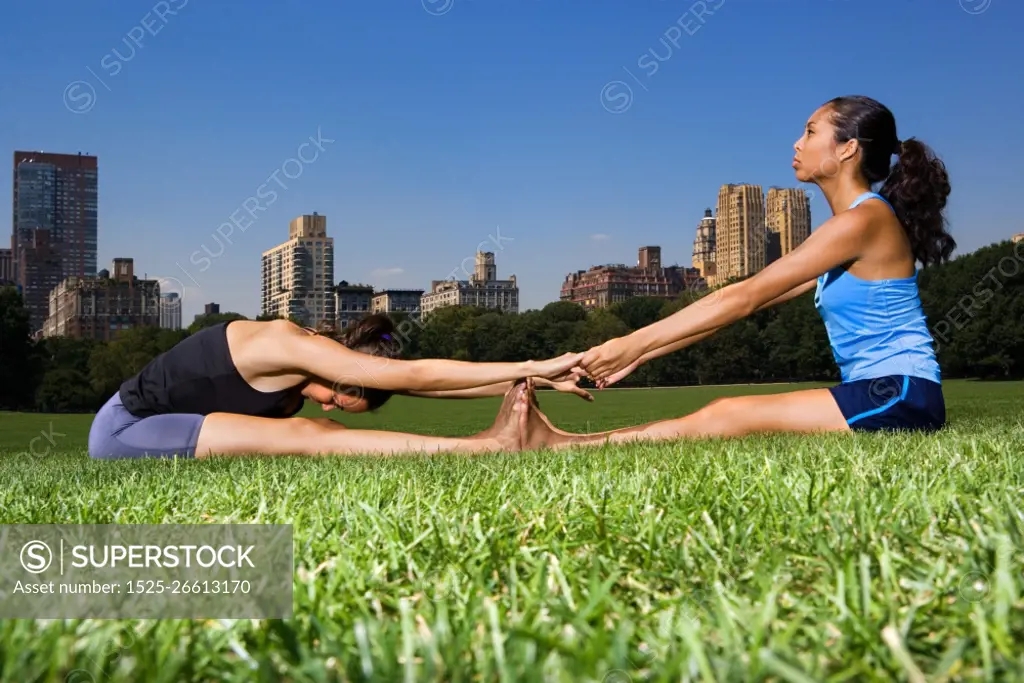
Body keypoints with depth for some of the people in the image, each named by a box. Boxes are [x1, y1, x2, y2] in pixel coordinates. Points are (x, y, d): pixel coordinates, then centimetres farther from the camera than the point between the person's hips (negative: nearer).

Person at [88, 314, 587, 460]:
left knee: (316, 435, -10)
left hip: (152, 432, 8)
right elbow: (416, 375, -29)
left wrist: (528, 380, -9)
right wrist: (531, 368, -27)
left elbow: (415, 380, -4)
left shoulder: (308, 359, 1)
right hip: (124, 430, -8)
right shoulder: (287, 347, -26)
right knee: (307, 437, -24)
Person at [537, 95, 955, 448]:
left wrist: (634, 344, -14)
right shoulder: (849, 227, 18)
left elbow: (744, 298, -16)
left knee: (725, 416, -17)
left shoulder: (863, 220, -12)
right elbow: (752, 300, 13)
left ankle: (556, 446, -20)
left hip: (899, 396, -8)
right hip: (880, 392, 8)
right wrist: (641, 352, 6)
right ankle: (557, 442, -9)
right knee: (727, 417, -4)